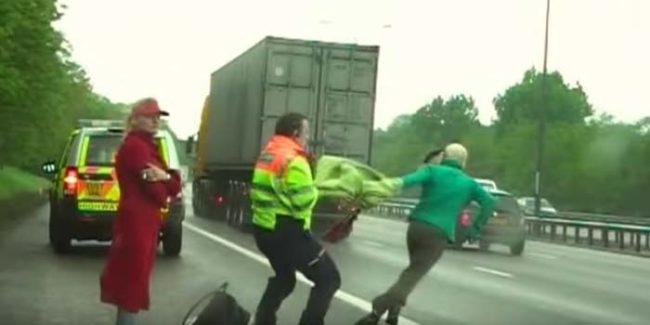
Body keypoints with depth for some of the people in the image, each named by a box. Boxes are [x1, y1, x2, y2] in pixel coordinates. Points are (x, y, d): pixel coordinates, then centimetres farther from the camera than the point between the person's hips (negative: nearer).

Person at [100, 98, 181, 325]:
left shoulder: (146, 146, 18)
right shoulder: (135, 146, -13)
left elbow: (174, 186, 9)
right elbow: (156, 191, -19)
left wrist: (166, 177, -13)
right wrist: (164, 187, 3)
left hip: (142, 223, 10)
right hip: (137, 223, -10)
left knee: (132, 280, 16)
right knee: (133, 281, -6)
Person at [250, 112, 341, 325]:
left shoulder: (267, 154, 12)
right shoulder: (293, 160, -16)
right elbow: (304, 200, -21)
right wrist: (315, 190, 0)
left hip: (263, 228, 9)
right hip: (286, 231, -9)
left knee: (284, 278, 29)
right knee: (328, 278, -1)